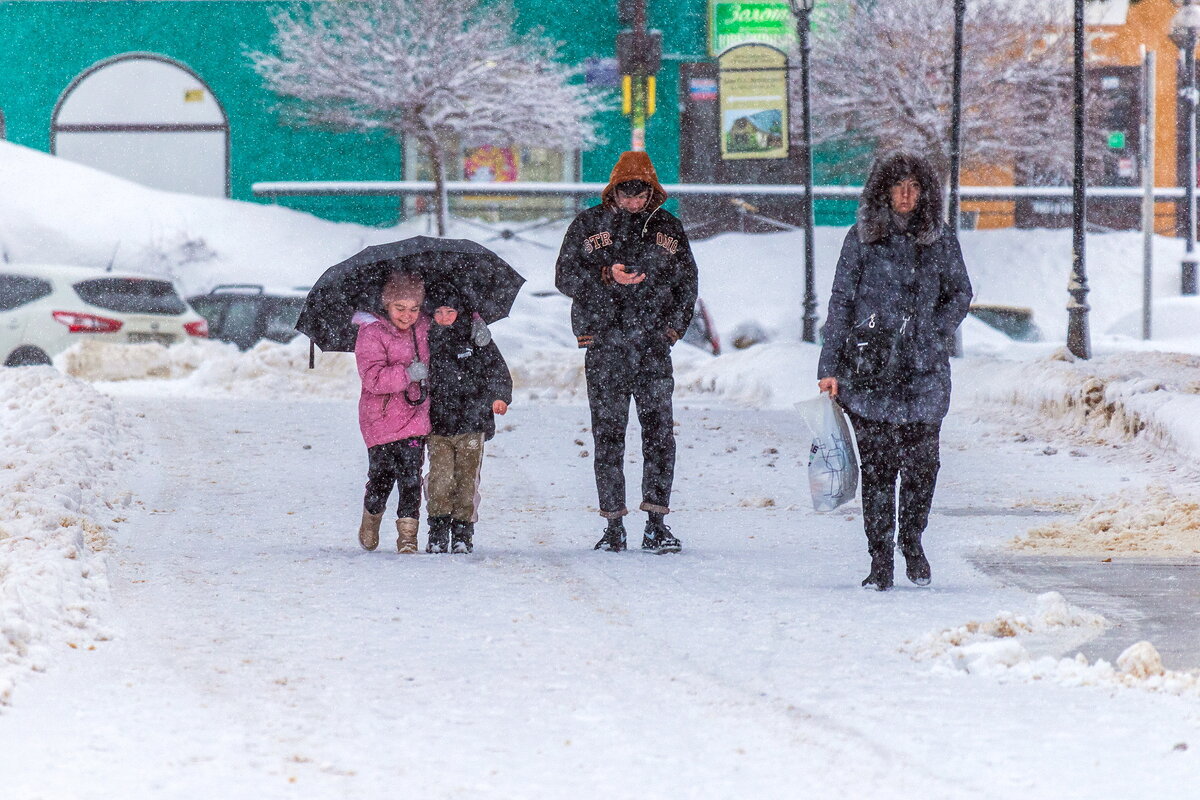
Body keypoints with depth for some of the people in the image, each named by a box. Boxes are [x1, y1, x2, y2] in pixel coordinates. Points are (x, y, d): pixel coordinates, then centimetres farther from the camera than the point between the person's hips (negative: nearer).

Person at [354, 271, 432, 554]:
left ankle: (408, 536, 2)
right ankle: (371, 520, 33)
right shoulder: (372, 334, -9)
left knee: (411, 479, -6)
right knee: (381, 478, 3)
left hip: (415, 416, 3)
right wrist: (408, 374, -26)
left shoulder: (424, 327, 6)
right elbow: (373, 378, -20)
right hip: (381, 421, -3)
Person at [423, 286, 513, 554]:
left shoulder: (476, 339, 4)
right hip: (438, 424, 1)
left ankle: (463, 534, 10)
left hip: (472, 423, -1)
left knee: (466, 479, 2)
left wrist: (499, 396, -9)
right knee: (440, 479, -9)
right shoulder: (427, 343, 8)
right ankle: (437, 534, -4)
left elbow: (497, 369, 4)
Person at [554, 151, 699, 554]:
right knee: (608, 437, 1)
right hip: (604, 347, -1)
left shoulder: (668, 228, 11)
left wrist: (673, 327, 4)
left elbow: (687, 284, 17)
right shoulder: (589, 226, 7)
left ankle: (656, 525, -4)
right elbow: (565, 276, 2)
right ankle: (613, 527, 6)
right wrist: (607, 276, -14)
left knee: (660, 433, -7)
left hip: (653, 346, 1)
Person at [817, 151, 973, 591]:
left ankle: (912, 543, 23)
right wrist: (830, 367, -1)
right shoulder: (861, 239, 3)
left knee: (922, 463, -1)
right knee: (876, 466, -3)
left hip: (924, 371, 1)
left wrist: (934, 331, 0)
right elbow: (841, 302, 4)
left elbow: (960, 293, 18)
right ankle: (880, 561, 4)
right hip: (869, 371, -1)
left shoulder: (941, 241, 7)